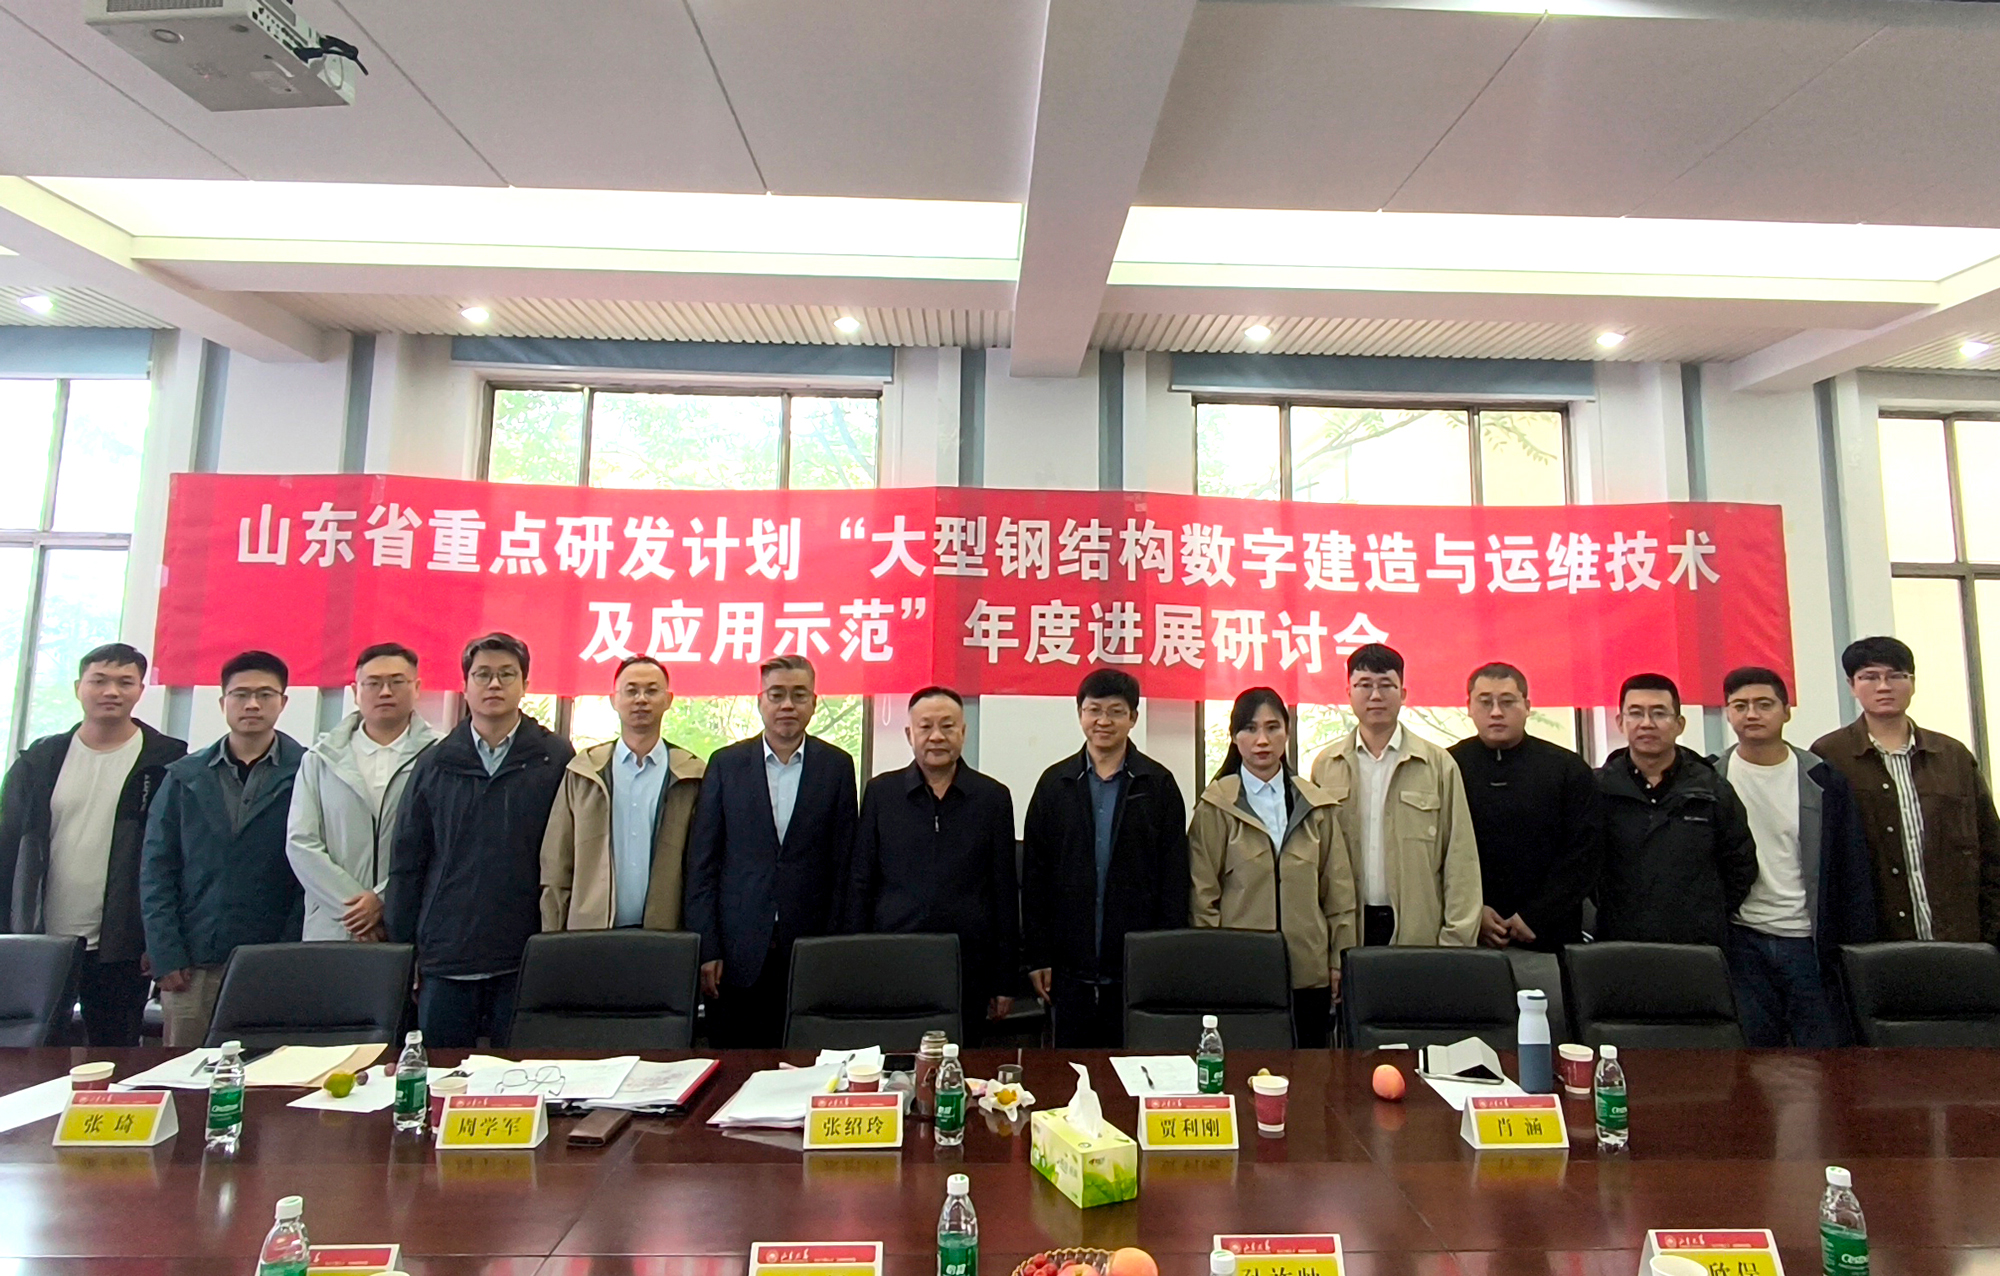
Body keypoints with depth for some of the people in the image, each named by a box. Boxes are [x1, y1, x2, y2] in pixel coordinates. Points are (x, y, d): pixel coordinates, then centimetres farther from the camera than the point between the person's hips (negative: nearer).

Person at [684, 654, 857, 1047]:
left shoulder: (836, 766, 3)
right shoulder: (726, 764, 4)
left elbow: (843, 864, 3)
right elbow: (702, 863, 3)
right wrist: (705, 948, -2)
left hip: (809, 951, 0)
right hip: (739, 951, 1)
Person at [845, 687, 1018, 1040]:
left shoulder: (993, 797, 3)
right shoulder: (881, 792, 4)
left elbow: (1005, 893, 6)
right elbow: (860, 884, 7)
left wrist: (1005, 981, 5)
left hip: (968, 968, 0)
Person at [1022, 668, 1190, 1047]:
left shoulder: (1158, 784, 0)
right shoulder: (1055, 783, 4)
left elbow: (1174, 876, 0)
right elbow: (1034, 877, 4)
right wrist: (1038, 955, 0)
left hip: (1139, 965, -1)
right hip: (1070, 965, 2)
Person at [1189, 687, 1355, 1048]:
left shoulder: (1318, 806, 9)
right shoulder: (1216, 806, -1)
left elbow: (1339, 892, 11)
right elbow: (1202, 896, 0)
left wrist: (1341, 962, 6)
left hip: (1310, 973, 3)